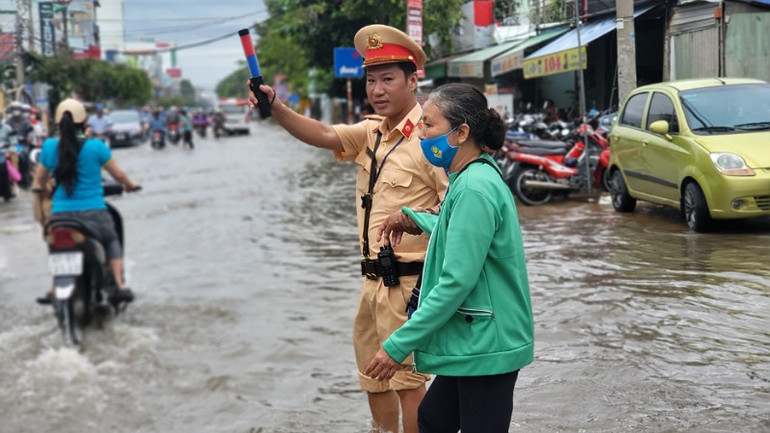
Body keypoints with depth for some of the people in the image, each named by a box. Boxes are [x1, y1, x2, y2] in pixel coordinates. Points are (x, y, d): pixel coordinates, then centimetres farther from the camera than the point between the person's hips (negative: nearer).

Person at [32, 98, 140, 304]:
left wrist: (42, 188, 37)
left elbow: (40, 180, 13)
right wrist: (130, 185, 26)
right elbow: (118, 174, 4)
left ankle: (54, 289, 21)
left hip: (60, 217, 2)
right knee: (112, 241, 28)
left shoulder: (50, 146, 0)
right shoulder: (95, 146, -7)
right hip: (93, 214, -2)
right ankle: (120, 286, 12)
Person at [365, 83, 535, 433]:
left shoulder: (474, 188, -22)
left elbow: (455, 283, -25)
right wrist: (413, 219, 28)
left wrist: (398, 345, -21)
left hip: (486, 347, -10)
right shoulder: (475, 176, 8)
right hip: (472, 342, 10)